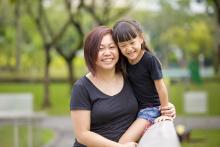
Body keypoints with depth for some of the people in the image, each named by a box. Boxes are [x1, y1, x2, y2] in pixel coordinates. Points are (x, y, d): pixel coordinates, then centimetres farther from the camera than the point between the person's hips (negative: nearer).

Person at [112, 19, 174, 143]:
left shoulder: (150, 59, -19)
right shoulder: (125, 62, 0)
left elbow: (160, 87, -13)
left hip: (151, 108, -7)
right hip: (134, 109, 7)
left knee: (124, 142, -18)